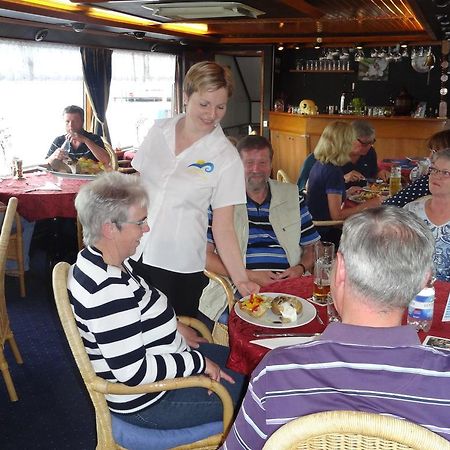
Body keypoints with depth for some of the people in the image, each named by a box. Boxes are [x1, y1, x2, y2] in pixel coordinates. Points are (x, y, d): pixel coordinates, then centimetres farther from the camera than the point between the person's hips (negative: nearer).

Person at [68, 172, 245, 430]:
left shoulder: (97, 262, -2)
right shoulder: (107, 292, -34)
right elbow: (134, 372, -31)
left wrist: (175, 326, 6)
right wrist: (198, 362, -21)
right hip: (145, 401, -10)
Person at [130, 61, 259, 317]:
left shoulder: (226, 157, -10)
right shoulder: (159, 130, 1)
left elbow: (223, 228, -9)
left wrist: (242, 280, -16)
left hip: (181, 267, -3)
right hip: (135, 254, 3)